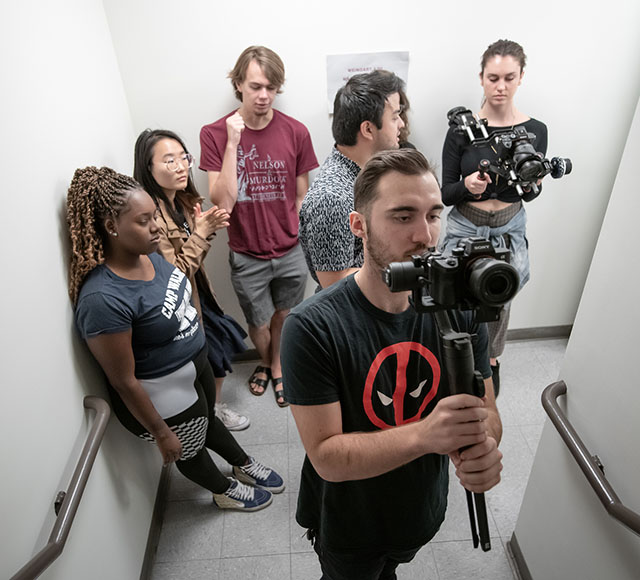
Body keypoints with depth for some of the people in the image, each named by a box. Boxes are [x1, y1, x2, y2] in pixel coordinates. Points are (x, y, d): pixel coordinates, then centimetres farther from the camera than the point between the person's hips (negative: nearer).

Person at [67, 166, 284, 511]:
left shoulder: (147, 253, -11)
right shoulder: (103, 298, -35)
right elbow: (124, 381, -25)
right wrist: (162, 433, -15)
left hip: (195, 366, 7)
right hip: (162, 397, -7)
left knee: (207, 420, 32)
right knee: (189, 449, 22)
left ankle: (244, 466, 59)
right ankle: (226, 492, 52)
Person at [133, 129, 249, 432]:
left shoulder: (181, 201, -1)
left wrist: (208, 227, -8)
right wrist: (200, 234, -26)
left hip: (199, 296, 8)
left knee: (223, 347, 20)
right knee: (215, 359, 10)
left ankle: (215, 405, 46)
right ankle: (214, 412, 40)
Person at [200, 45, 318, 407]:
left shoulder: (296, 132, -7)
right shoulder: (215, 134, -10)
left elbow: (302, 196, 2)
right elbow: (223, 202, -20)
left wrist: (293, 237, -3)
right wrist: (233, 143, -24)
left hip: (291, 253, 1)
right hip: (247, 256, -1)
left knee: (284, 315, 21)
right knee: (259, 323, 18)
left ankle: (278, 367, 49)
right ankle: (265, 362, 51)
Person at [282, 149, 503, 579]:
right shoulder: (311, 328, -31)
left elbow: (487, 411, -11)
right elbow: (327, 458, -28)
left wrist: (483, 448, -34)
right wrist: (423, 434, -43)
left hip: (425, 510, 4)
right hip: (348, 526, -3)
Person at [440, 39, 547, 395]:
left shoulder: (535, 131, -3)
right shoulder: (463, 128, -8)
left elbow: (530, 196, 4)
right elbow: (445, 193, -6)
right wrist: (466, 185, -27)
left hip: (509, 230, 2)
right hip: (465, 229, -2)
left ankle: (491, 358, 44)